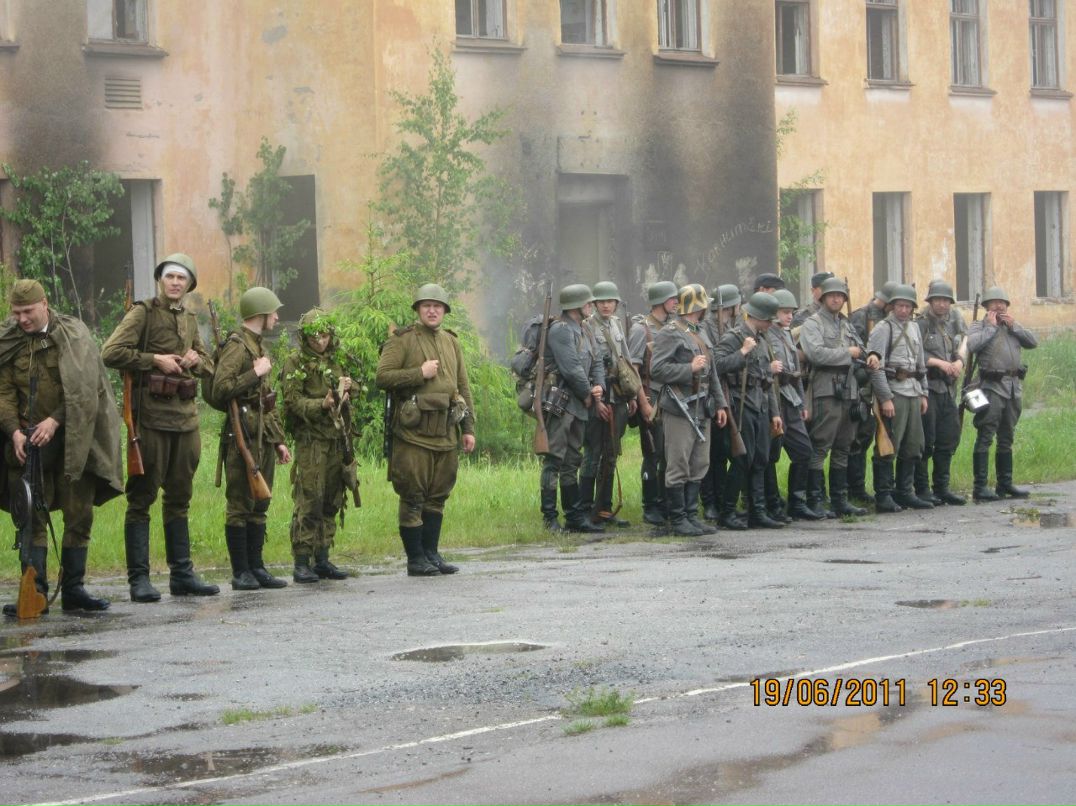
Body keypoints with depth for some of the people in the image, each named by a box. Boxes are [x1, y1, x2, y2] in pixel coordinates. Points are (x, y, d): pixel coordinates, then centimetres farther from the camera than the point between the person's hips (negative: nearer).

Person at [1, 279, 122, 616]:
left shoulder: (73, 336, -2)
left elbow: (84, 390, -7)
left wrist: (54, 421, -16)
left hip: (72, 438, -1)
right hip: (29, 443, 1)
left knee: (79, 517, 2)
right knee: (32, 518, -2)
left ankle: (73, 589, 10)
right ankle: (35, 592, -1)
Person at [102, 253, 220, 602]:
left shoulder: (190, 319, 16)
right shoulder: (143, 313, -4)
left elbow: (208, 364, 26)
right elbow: (111, 353, -13)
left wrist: (196, 361, 3)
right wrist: (155, 360, -15)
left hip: (186, 416, 7)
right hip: (151, 416, -7)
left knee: (179, 498, 12)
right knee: (142, 498, -4)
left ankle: (182, 574, 18)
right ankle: (139, 579, -4)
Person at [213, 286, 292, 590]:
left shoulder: (259, 345, 19)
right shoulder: (237, 345, -10)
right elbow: (221, 388, -22)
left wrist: (279, 439, 22)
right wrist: (256, 373, -17)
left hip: (264, 437, 9)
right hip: (243, 436, -9)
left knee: (259, 505, 10)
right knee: (240, 505, -5)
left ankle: (256, 567, 14)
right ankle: (241, 572, -4)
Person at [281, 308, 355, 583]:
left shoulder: (335, 361, 16)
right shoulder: (295, 363, -2)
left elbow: (347, 400, 24)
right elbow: (293, 401, -11)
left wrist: (346, 389, 2)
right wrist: (322, 405, -25)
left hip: (337, 440, 6)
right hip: (311, 439, -6)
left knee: (331, 503, 8)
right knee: (309, 501, -11)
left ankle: (323, 560, 14)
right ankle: (301, 563, -9)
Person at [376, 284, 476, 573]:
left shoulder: (451, 342, 16)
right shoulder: (402, 340, -2)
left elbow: (463, 387, 18)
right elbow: (382, 377, -11)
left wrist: (468, 428, 13)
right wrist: (420, 373, -15)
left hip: (446, 430, 6)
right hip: (414, 430, -6)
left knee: (438, 495, 10)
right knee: (413, 496, -3)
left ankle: (431, 553, 17)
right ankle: (415, 559, 1)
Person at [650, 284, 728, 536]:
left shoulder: (701, 334, 19)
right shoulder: (669, 334, -7)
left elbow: (711, 373, 23)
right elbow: (657, 370, -16)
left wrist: (720, 404, 17)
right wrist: (690, 369, -19)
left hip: (702, 410, 8)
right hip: (680, 409, -8)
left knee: (699, 466, 8)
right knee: (678, 467, -5)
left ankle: (691, 515, 14)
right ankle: (678, 519, -1)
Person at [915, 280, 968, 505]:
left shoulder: (954, 320, 14)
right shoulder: (920, 323, -8)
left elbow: (963, 346, 17)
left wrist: (959, 361, -5)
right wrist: (939, 363, -16)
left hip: (949, 388, 7)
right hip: (926, 387, -7)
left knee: (948, 440, 9)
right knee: (925, 441, -6)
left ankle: (942, 487, 17)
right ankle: (922, 490, 0)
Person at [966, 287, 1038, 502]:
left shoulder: (1013, 326, 18)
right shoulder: (979, 326, 1)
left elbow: (1033, 342, 7)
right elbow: (971, 345, -19)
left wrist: (1013, 326, -1)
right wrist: (991, 327, -11)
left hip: (1014, 387, 7)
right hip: (992, 386, -7)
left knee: (1006, 439, 13)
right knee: (985, 438, -10)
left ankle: (1005, 484, 20)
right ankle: (980, 486, -12)